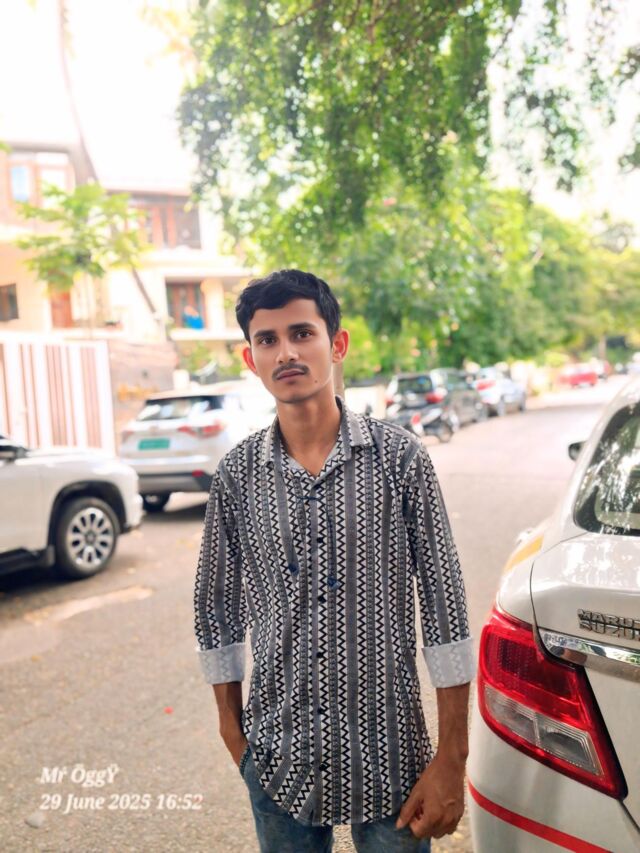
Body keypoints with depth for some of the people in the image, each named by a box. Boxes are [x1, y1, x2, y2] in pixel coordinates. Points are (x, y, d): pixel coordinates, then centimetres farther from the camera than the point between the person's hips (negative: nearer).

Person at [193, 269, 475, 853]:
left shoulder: (399, 458, -11)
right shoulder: (238, 474, -5)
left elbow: (445, 609, -9)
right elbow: (218, 609, 5)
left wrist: (452, 758, -8)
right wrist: (232, 728, 9)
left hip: (390, 755, -2)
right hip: (278, 758, 2)